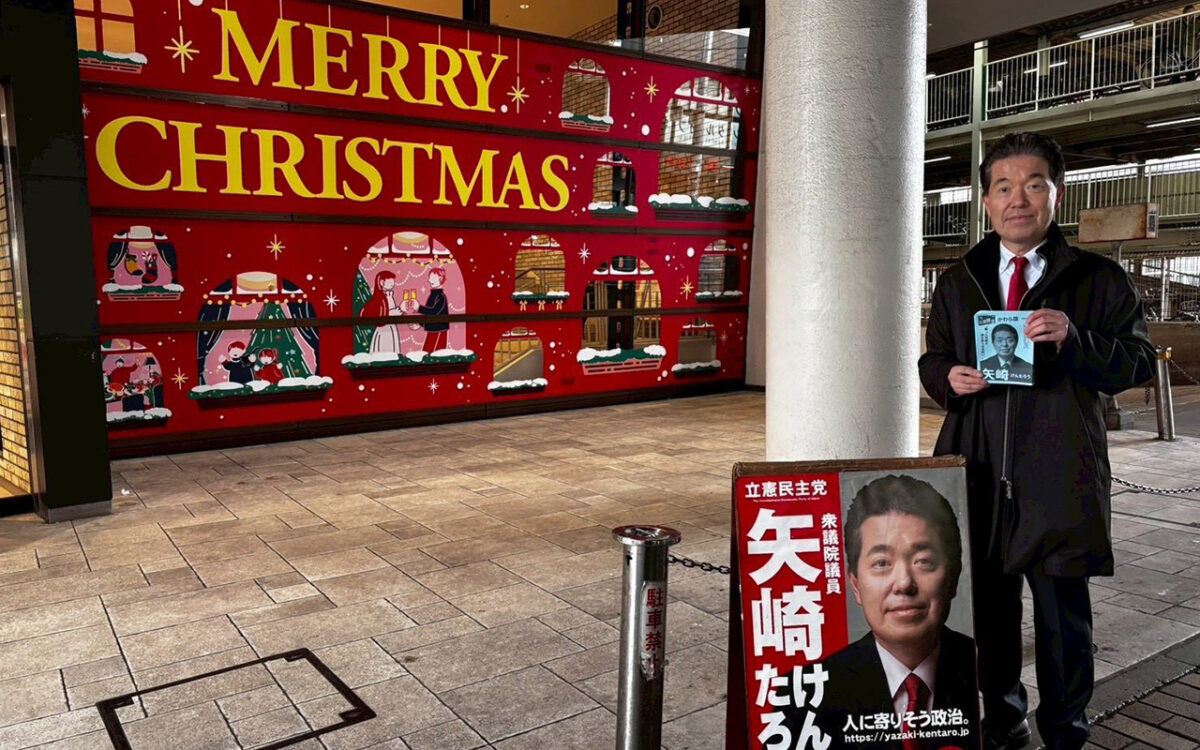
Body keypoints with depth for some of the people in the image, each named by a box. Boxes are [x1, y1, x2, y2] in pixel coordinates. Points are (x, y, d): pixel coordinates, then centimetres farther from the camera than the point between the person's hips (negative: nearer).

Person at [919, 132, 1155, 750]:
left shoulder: (1098, 281, 3)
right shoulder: (959, 281, 12)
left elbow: (1138, 363, -2)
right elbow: (931, 359, 16)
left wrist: (1074, 339, -19)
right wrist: (948, 378, -6)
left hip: (1059, 475, -3)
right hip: (977, 470, 3)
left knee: (1063, 613, 7)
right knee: (987, 604, 15)